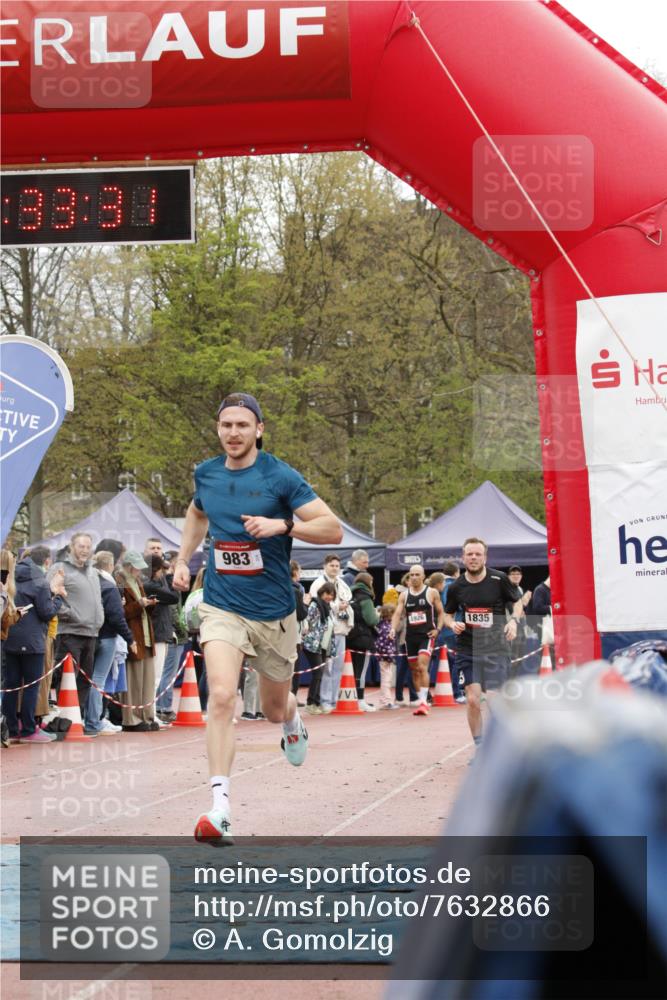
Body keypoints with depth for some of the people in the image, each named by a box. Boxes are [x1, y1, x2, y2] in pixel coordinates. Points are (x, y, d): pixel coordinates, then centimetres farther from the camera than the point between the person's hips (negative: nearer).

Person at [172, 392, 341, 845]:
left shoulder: (280, 476, -10)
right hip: (222, 607, 1)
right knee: (221, 697, -22)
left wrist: (282, 525, -27)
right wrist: (183, 559, 17)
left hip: (273, 611, -1)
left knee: (274, 709, 15)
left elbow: (333, 529, -13)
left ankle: (292, 717, 56)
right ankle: (220, 810, -26)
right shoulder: (206, 474, 3)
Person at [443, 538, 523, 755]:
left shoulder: (498, 580, -5)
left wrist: (513, 620, -10)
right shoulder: (457, 587, 1)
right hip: (467, 649, 2)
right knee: (473, 699, -6)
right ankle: (480, 748, 9)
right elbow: (448, 614, 15)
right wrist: (453, 624, -7)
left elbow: (517, 601, 8)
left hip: (496, 647, -1)